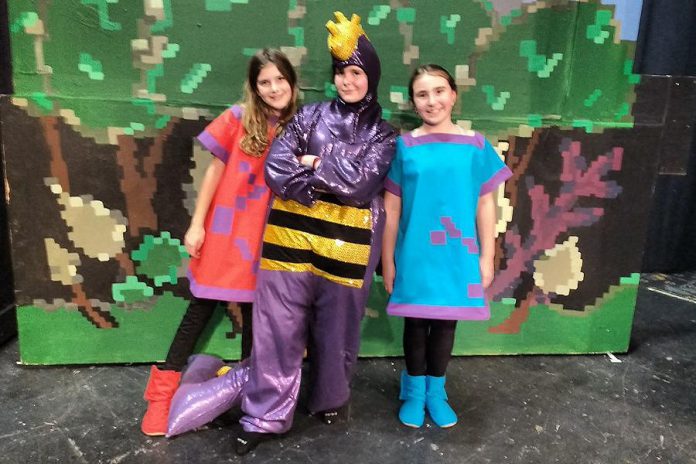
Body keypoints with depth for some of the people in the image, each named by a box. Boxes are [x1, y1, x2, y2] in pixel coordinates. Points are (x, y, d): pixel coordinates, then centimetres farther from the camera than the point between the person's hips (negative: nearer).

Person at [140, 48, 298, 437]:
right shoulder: (238, 119, -4)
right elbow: (215, 171, -1)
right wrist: (197, 224, -3)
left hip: (265, 236, 2)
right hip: (224, 231, -1)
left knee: (254, 310, 12)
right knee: (202, 307, 5)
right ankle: (164, 391, 19)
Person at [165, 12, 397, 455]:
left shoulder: (383, 135, 5)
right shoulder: (310, 116, 7)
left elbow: (359, 181, -12)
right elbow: (276, 169, -6)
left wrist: (311, 164, -5)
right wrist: (332, 179, -12)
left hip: (345, 247, 0)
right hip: (293, 237, 1)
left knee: (336, 329, 12)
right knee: (279, 329, 5)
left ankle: (331, 399, 36)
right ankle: (266, 414, 19)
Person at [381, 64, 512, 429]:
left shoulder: (475, 146, 0)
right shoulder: (404, 146, -2)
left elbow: (485, 205, 4)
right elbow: (391, 209, 0)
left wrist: (487, 257, 3)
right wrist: (387, 260, 0)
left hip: (458, 255, 1)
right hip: (415, 255, -1)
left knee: (446, 322, 13)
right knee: (416, 322, 11)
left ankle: (436, 391, 33)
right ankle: (414, 391, 32)